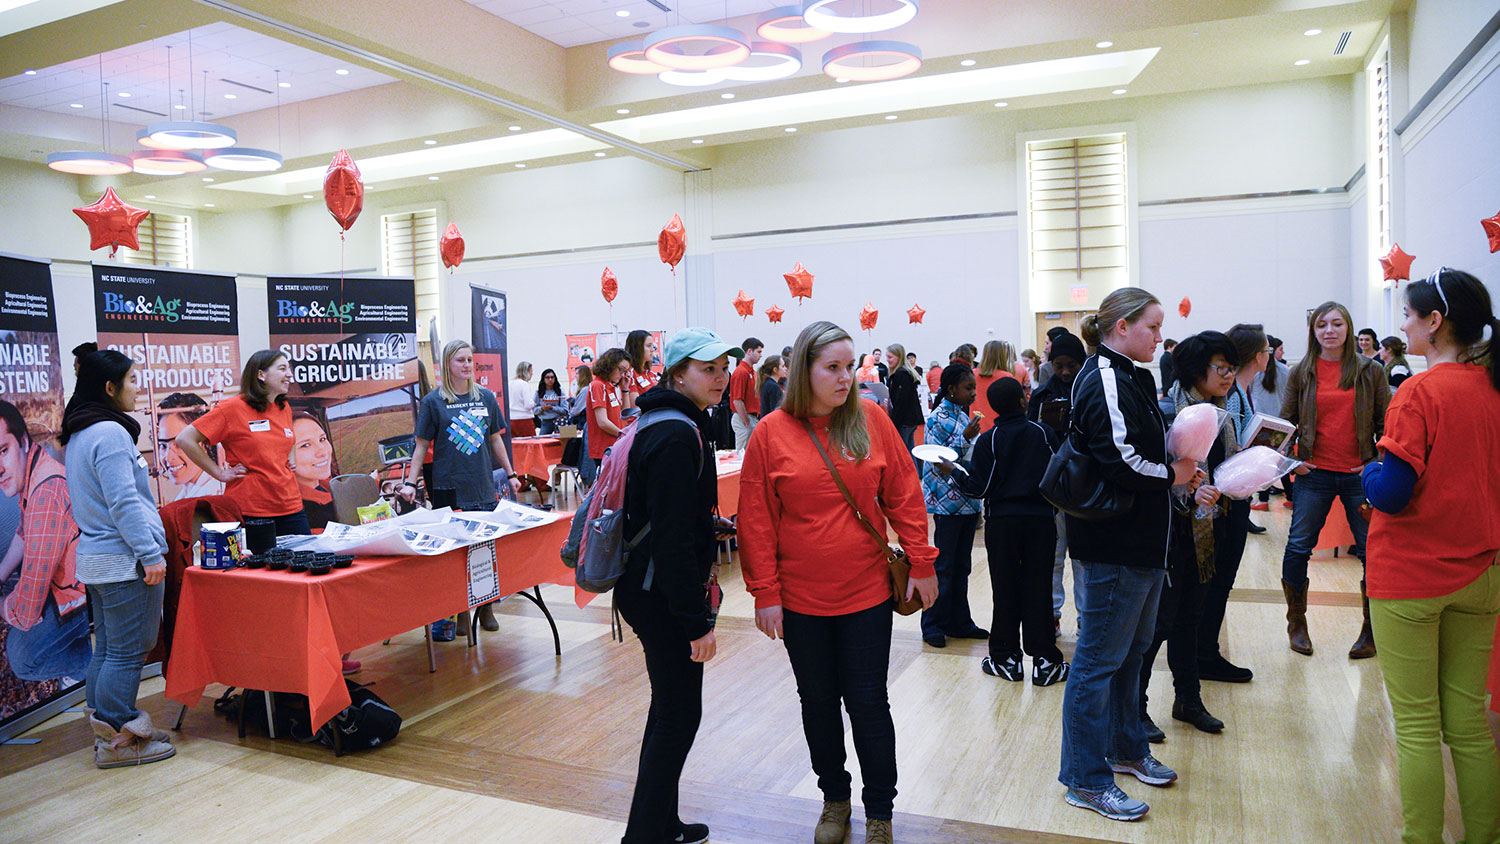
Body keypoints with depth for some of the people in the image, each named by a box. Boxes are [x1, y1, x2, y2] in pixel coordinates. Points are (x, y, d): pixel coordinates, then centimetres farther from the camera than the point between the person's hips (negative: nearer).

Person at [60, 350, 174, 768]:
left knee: (107, 648, 16)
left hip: (94, 558, 10)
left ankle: (107, 729, 25)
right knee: (127, 652, -2)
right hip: (124, 560, -10)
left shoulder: (79, 434, 15)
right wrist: (150, 554, -18)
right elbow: (124, 502, -21)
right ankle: (118, 741, 5)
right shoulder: (110, 433, -16)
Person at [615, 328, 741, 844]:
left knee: (670, 708, 20)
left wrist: (712, 524, 18)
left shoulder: (665, 425, 11)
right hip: (662, 598, -11)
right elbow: (671, 538, -26)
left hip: (651, 592, 11)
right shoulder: (677, 436, -21)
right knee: (679, 715, 1)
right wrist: (697, 621, -23)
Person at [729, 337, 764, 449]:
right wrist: (747, 422, -16)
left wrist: (754, 418, 16)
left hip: (752, 418, 9)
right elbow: (737, 401, -19)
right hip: (743, 419, -9)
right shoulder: (741, 372, -15)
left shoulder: (752, 371, 16)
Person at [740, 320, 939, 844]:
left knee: (868, 703, 8)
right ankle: (834, 799, 36)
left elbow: (903, 495, 2)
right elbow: (757, 520, -4)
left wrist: (921, 563, 0)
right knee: (818, 702, 15)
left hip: (866, 592, 0)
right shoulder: (772, 433, -6)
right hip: (800, 599, 0)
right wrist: (765, 593, -6)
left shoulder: (871, 420, -3)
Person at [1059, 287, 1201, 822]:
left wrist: (1179, 473, 3)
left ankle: (1126, 749, 40)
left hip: (1137, 541, 11)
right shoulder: (1105, 381, -18)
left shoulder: (1130, 378, 14)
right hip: (1110, 546, -11)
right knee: (1099, 658, -1)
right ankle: (1086, 781, 11)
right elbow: (1122, 462, -28)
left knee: (1131, 648, 22)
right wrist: (1173, 475, -11)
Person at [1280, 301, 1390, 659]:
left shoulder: (1370, 371, 4)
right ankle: (1297, 624, 17)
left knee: (1371, 551, 4)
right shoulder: (1301, 373, 5)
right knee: (1297, 548, 1)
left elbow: (1386, 424, 6)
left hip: (1360, 474, 0)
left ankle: (1371, 630, 19)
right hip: (1314, 473, 0)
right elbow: (1286, 421, 8)